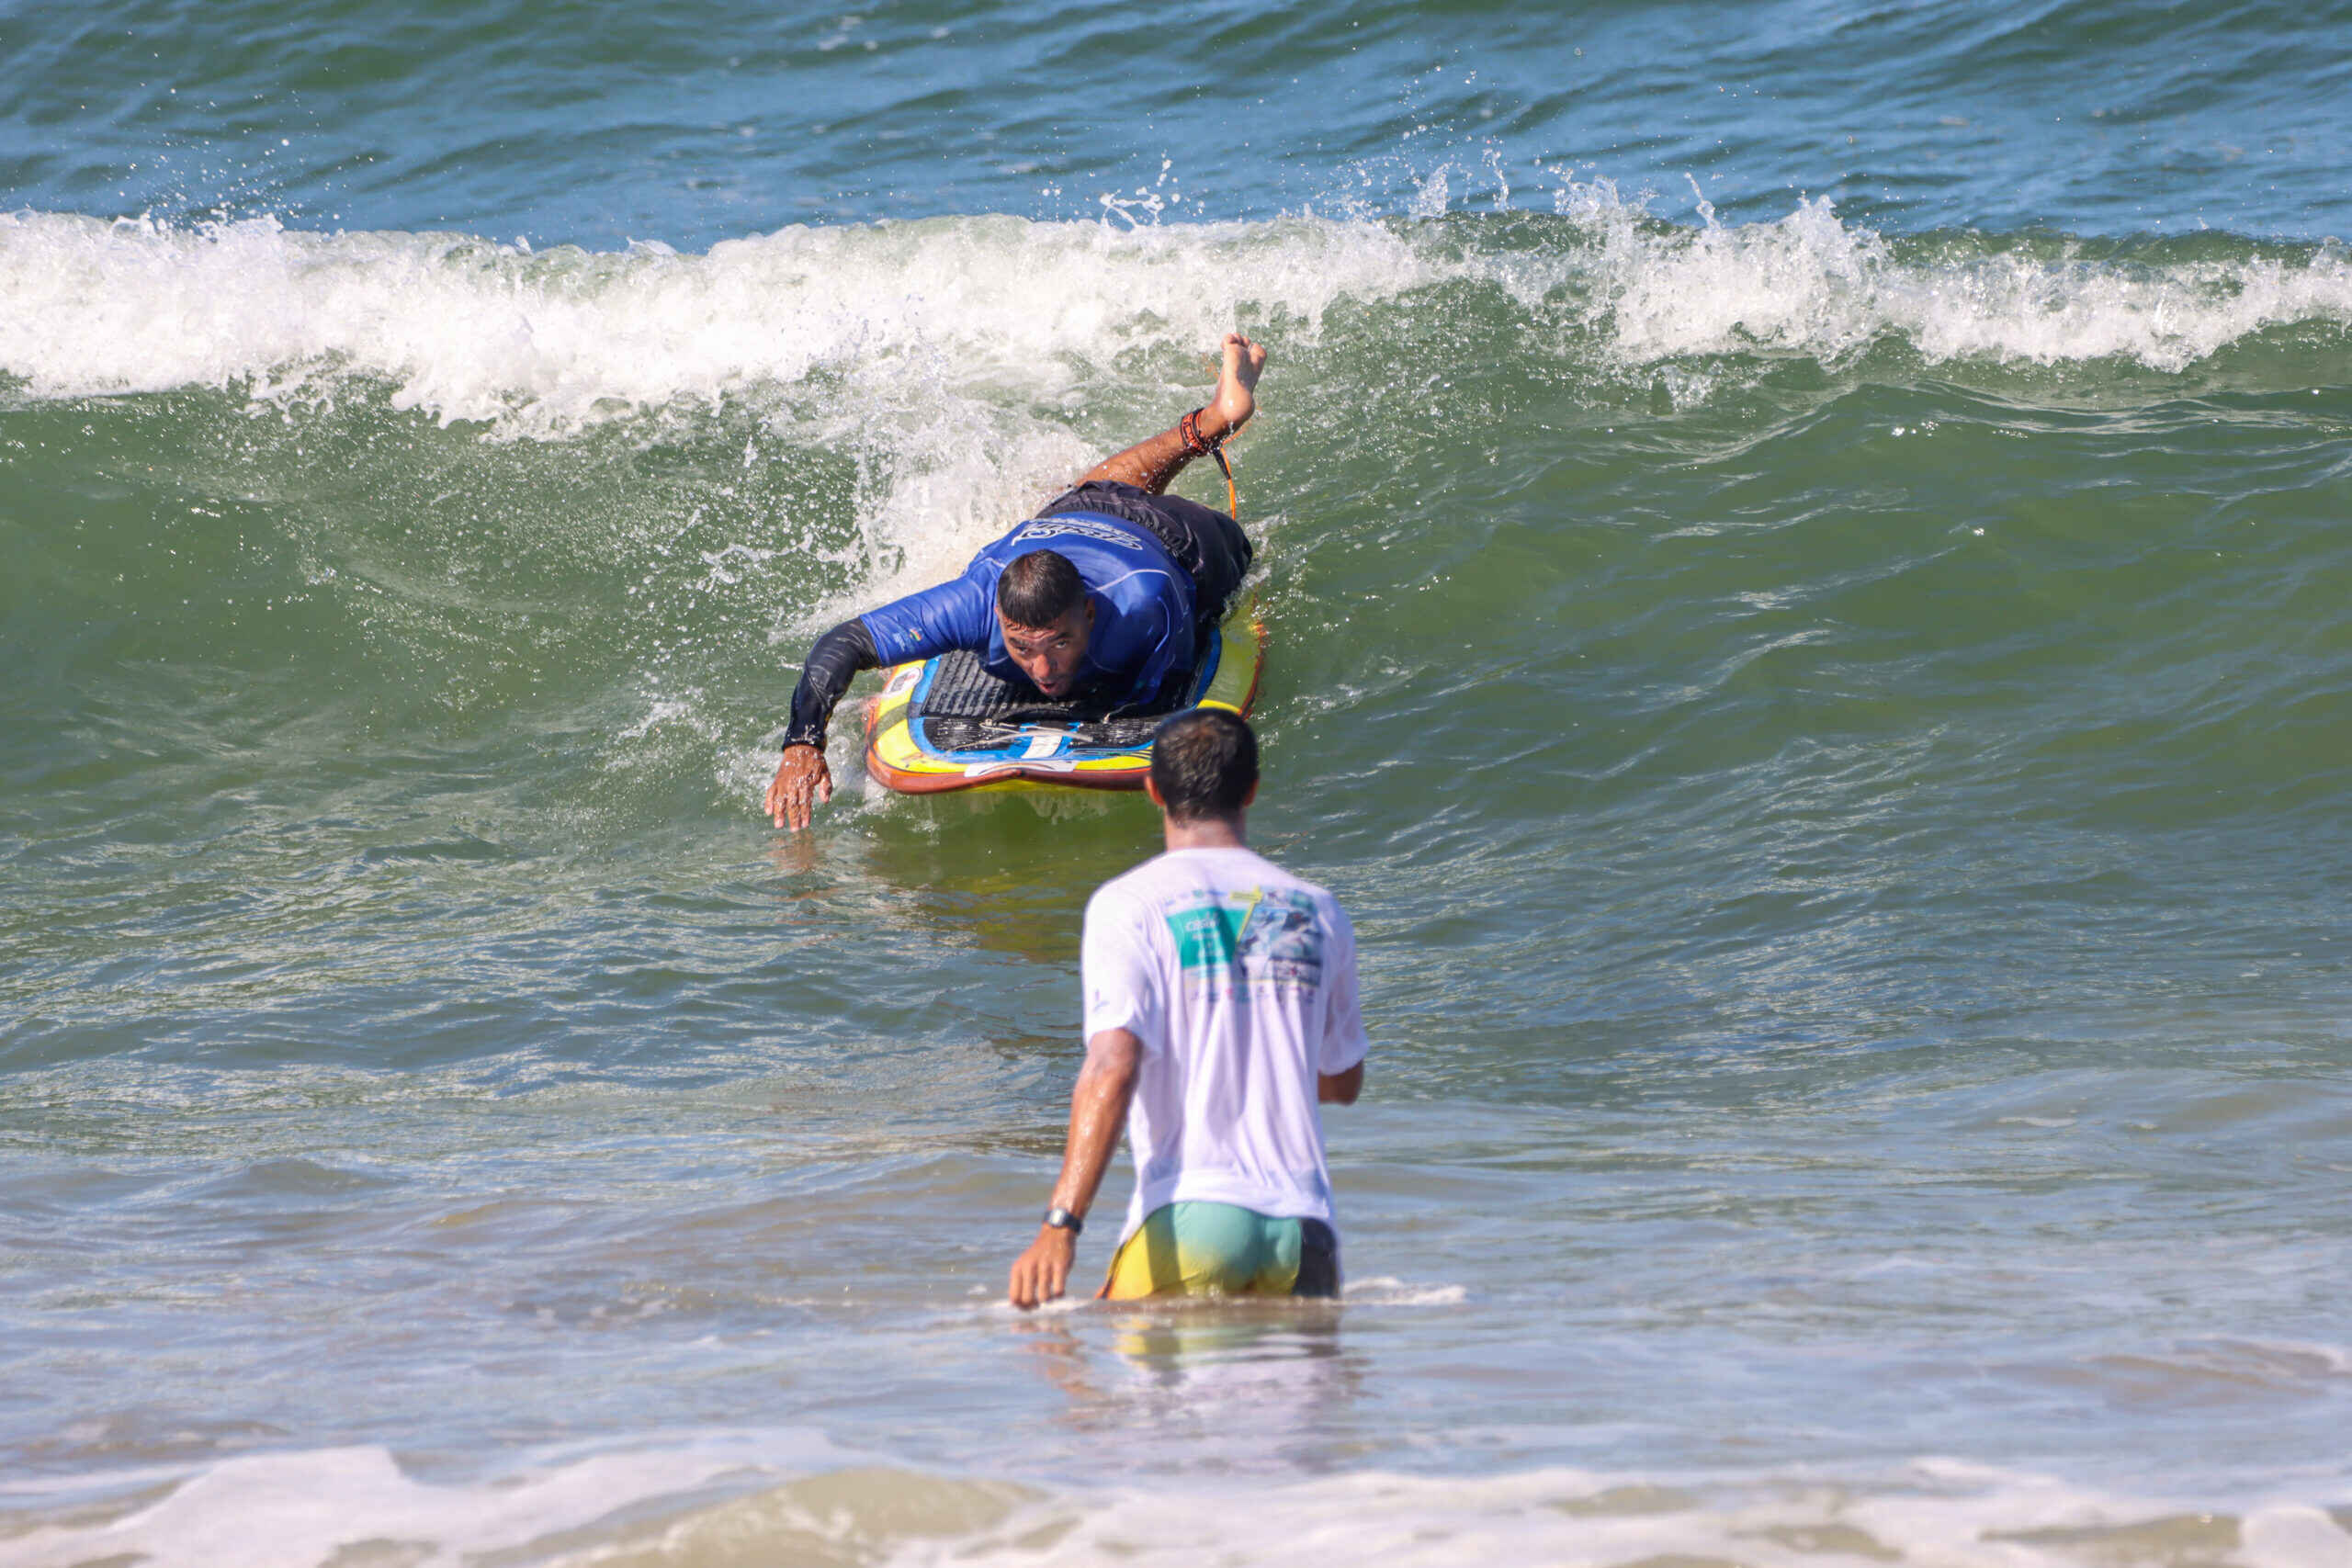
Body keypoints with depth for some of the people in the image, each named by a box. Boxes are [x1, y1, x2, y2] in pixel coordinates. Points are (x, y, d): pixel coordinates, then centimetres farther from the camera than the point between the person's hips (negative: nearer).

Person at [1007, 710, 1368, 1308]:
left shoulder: (1128, 905, 0)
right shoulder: (1318, 911, 14)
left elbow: (1113, 1067, -13)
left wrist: (1060, 1225, -18)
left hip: (1189, 1214, -3)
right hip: (1304, 1223, 3)